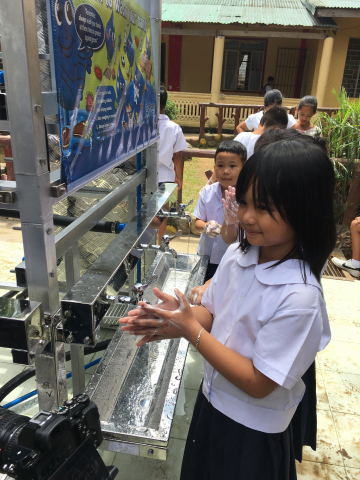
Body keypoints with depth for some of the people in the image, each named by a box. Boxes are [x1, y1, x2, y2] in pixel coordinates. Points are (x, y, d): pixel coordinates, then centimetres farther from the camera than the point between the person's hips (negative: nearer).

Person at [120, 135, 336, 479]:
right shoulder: (236, 255, -11)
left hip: (253, 431, -6)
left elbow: (258, 383, -25)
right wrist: (177, 318, -21)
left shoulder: (299, 297, -31)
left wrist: (191, 330, -28)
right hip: (212, 402, 6)